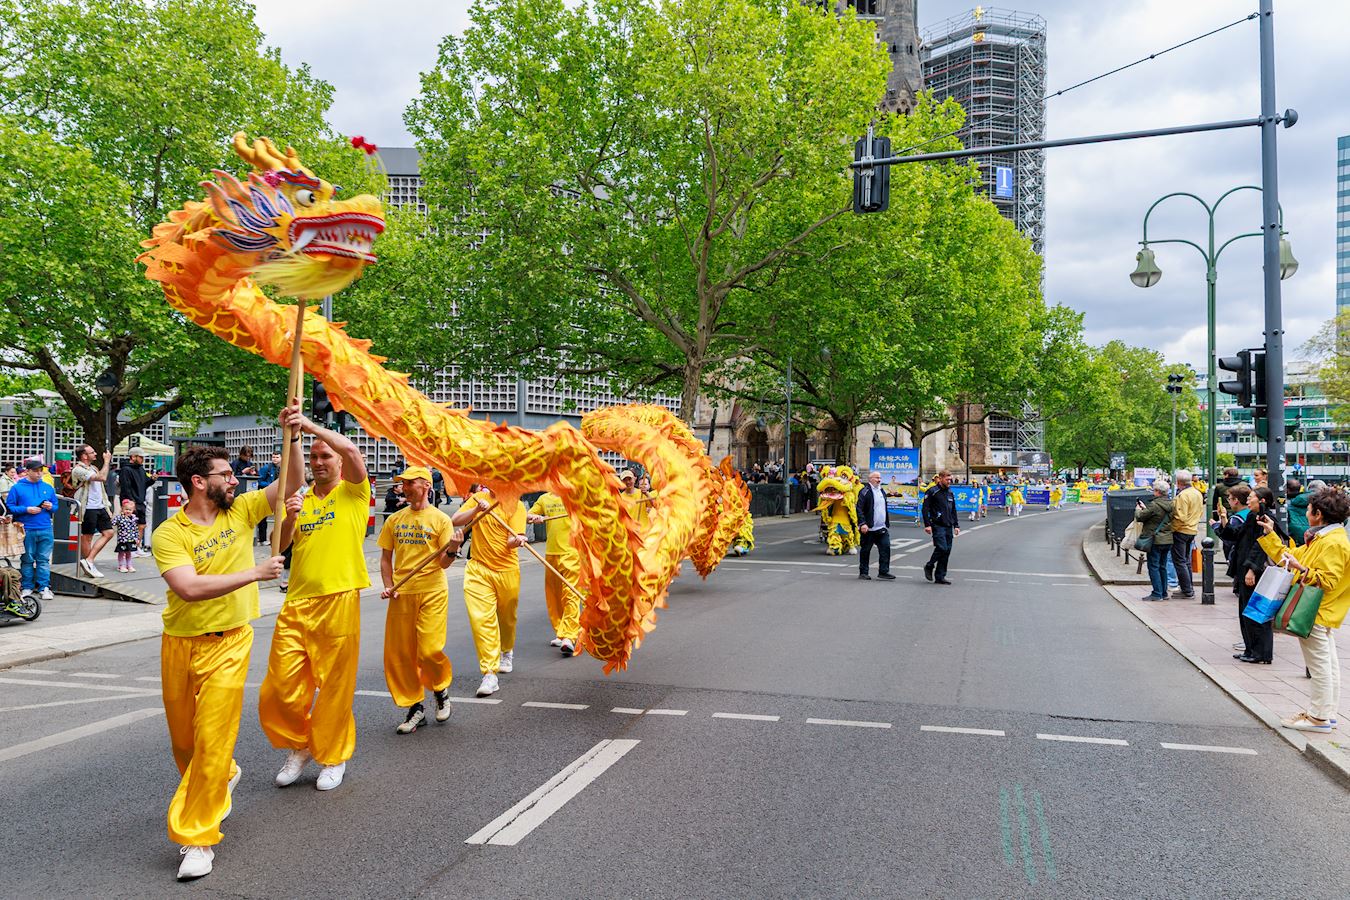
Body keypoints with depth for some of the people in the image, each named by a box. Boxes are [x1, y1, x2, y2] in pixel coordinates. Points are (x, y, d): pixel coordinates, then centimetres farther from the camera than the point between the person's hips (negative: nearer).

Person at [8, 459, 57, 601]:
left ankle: (44, 587, 7)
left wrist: (51, 507, -5)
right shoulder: (17, 488, 2)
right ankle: (27, 587, 14)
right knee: (27, 559, 6)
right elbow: (10, 507, -1)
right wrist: (26, 510, -14)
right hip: (26, 530, -2)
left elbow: (56, 506, 17)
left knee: (44, 559, 3)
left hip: (45, 530, 2)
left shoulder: (48, 488, 12)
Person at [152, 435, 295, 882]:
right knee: (183, 739, 17)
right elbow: (189, 588, -25)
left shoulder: (241, 510, -2)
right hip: (180, 645, 0)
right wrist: (255, 573, -26)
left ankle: (197, 837, 5)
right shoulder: (169, 534, -11)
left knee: (212, 741, -6)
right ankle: (221, 779, 47)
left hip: (229, 644, 0)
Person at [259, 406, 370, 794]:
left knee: (335, 685, 3)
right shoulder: (299, 499, 16)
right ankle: (298, 745, 28)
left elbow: (351, 450, -16)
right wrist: (289, 519, -12)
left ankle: (333, 756, 21)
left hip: (339, 602, -4)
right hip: (296, 603, 5)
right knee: (280, 686, 5)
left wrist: (310, 425, -19)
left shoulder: (352, 493, 3)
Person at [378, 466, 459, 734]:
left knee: (429, 650, -12)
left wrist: (452, 549, -25)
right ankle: (414, 707, 19)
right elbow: (386, 557, 17)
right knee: (398, 654, 3)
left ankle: (441, 689, 20)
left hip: (432, 593, -4)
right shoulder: (394, 520, 11)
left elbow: (443, 563, -4)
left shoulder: (440, 519, -1)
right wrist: (388, 586, 3)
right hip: (401, 594, 4)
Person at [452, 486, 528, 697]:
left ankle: (507, 652, 48)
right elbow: (455, 520, -6)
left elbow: (513, 539, -13)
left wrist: (517, 540, -37)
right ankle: (489, 674, -10)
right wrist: (477, 509, -20)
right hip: (479, 569, 1)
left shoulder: (516, 505, -5)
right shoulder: (477, 499, 3)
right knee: (481, 619, -12)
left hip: (507, 570, -1)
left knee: (507, 617, 17)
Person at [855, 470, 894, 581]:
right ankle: (863, 573, 13)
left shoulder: (882, 492, 16)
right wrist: (862, 523, -22)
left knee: (885, 548, -3)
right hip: (869, 528, -6)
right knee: (865, 550, 3)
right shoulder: (865, 492, -8)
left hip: (882, 528, 6)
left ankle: (883, 572, 2)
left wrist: (887, 524, 20)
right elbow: (859, 509, -14)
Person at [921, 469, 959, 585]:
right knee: (942, 548, -17)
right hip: (937, 525, -7)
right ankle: (929, 566, 7)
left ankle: (940, 577, 9)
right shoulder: (932, 492, -5)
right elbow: (925, 509, -7)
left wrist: (956, 525, 15)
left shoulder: (950, 492, 16)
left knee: (947, 551, 3)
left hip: (948, 527, 7)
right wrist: (927, 525, -14)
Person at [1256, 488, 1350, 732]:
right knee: (1328, 664, 15)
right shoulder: (1322, 538, 14)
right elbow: (1291, 556, 18)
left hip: (1316, 614, -11)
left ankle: (1318, 717, 3)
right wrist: (1269, 535, 19)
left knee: (1319, 665, -4)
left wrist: (1302, 569, -30)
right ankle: (1328, 714, 24)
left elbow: (1327, 581, -24)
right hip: (1320, 612, 11)